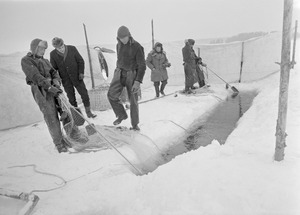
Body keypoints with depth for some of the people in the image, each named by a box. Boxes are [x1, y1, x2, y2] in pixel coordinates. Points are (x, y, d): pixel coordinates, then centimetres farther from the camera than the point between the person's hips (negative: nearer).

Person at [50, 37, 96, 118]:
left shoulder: (72, 49, -8)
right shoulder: (53, 54, -6)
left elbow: (80, 61, 0)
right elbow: (53, 69, 3)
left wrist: (81, 72, -8)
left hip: (77, 77, 0)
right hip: (66, 80, 1)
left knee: (84, 94, 2)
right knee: (71, 98, 9)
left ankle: (88, 112, 17)